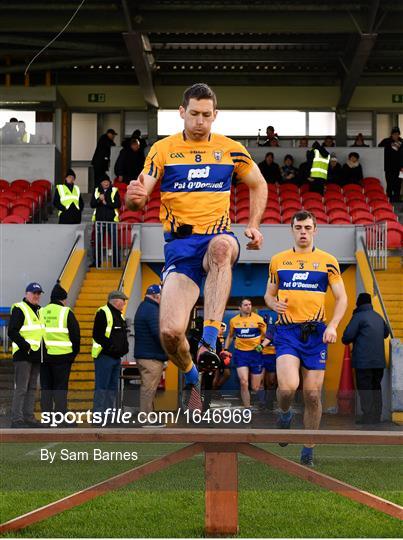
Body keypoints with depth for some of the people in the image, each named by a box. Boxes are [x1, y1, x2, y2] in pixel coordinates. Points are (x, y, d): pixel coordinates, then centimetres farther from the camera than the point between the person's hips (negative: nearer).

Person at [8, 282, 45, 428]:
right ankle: (16, 419, -9)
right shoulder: (19, 309, -9)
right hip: (23, 355, -9)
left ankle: (28, 417, 17)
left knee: (32, 388, 11)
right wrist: (25, 345, -22)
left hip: (35, 355, 9)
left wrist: (42, 347, 15)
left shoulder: (38, 311, 18)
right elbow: (12, 332, -16)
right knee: (21, 388, -10)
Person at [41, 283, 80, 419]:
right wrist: (74, 352, 6)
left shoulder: (41, 312, 8)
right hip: (62, 356, -4)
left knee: (45, 388, 9)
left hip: (43, 356, 4)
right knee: (61, 387, 0)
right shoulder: (66, 313, -5)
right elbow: (75, 334, -6)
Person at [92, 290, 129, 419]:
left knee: (113, 387, 12)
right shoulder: (103, 313, -11)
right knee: (102, 387, -8)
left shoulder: (119, 315, 18)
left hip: (116, 357, 10)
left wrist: (124, 348, 11)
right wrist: (109, 346, -23)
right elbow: (97, 335, -18)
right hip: (104, 356, -10)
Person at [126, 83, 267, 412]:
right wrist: (134, 197, -26)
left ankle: (209, 341, -43)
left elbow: (258, 185, 23)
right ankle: (192, 379, 16)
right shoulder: (163, 150, 4)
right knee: (170, 331, -18)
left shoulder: (231, 149, 7)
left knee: (222, 245, -42)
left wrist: (254, 225, 9)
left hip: (218, 238, 0)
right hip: (180, 244, 0)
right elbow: (138, 199, -1)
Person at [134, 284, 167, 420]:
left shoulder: (143, 307, 18)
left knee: (147, 387, 16)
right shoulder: (152, 309, -15)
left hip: (142, 355, 11)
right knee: (149, 389, -8)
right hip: (152, 357, -11)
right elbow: (158, 333, -23)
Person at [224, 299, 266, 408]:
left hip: (255, 353, -1)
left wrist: (261, 345, -17)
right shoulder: (233, 321, 4)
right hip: (240, 353, 1)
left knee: (255, 388, 3)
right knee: (244, 383, -16)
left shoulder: (258, 319, -3)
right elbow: (230, 336, 21)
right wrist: (225, 350, 13)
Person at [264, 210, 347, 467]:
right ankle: (285, 414, 14)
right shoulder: (278, 260, 10)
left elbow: (341, 298, 5)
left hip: (315, 333, 0)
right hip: (287, 332, 0)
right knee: (288, 386, -22)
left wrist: (332, 326, -11)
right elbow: (269, 294, 19)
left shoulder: (328, 261, 5)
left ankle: (308, 451, 15)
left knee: (313, 395, 0)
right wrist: (274, 304, -6)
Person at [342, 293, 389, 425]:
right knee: (376, 387, 14)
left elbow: (347, 337, -13)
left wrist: (347, 341, 8)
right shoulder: (378, 317, 13)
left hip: (364, 361, -7)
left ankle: (368, 418, -7)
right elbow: (386, 333, 30)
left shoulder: (358, 317, -9)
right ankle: (377, 416, 15)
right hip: (379, 361, 7)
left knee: (364, 389, -3)